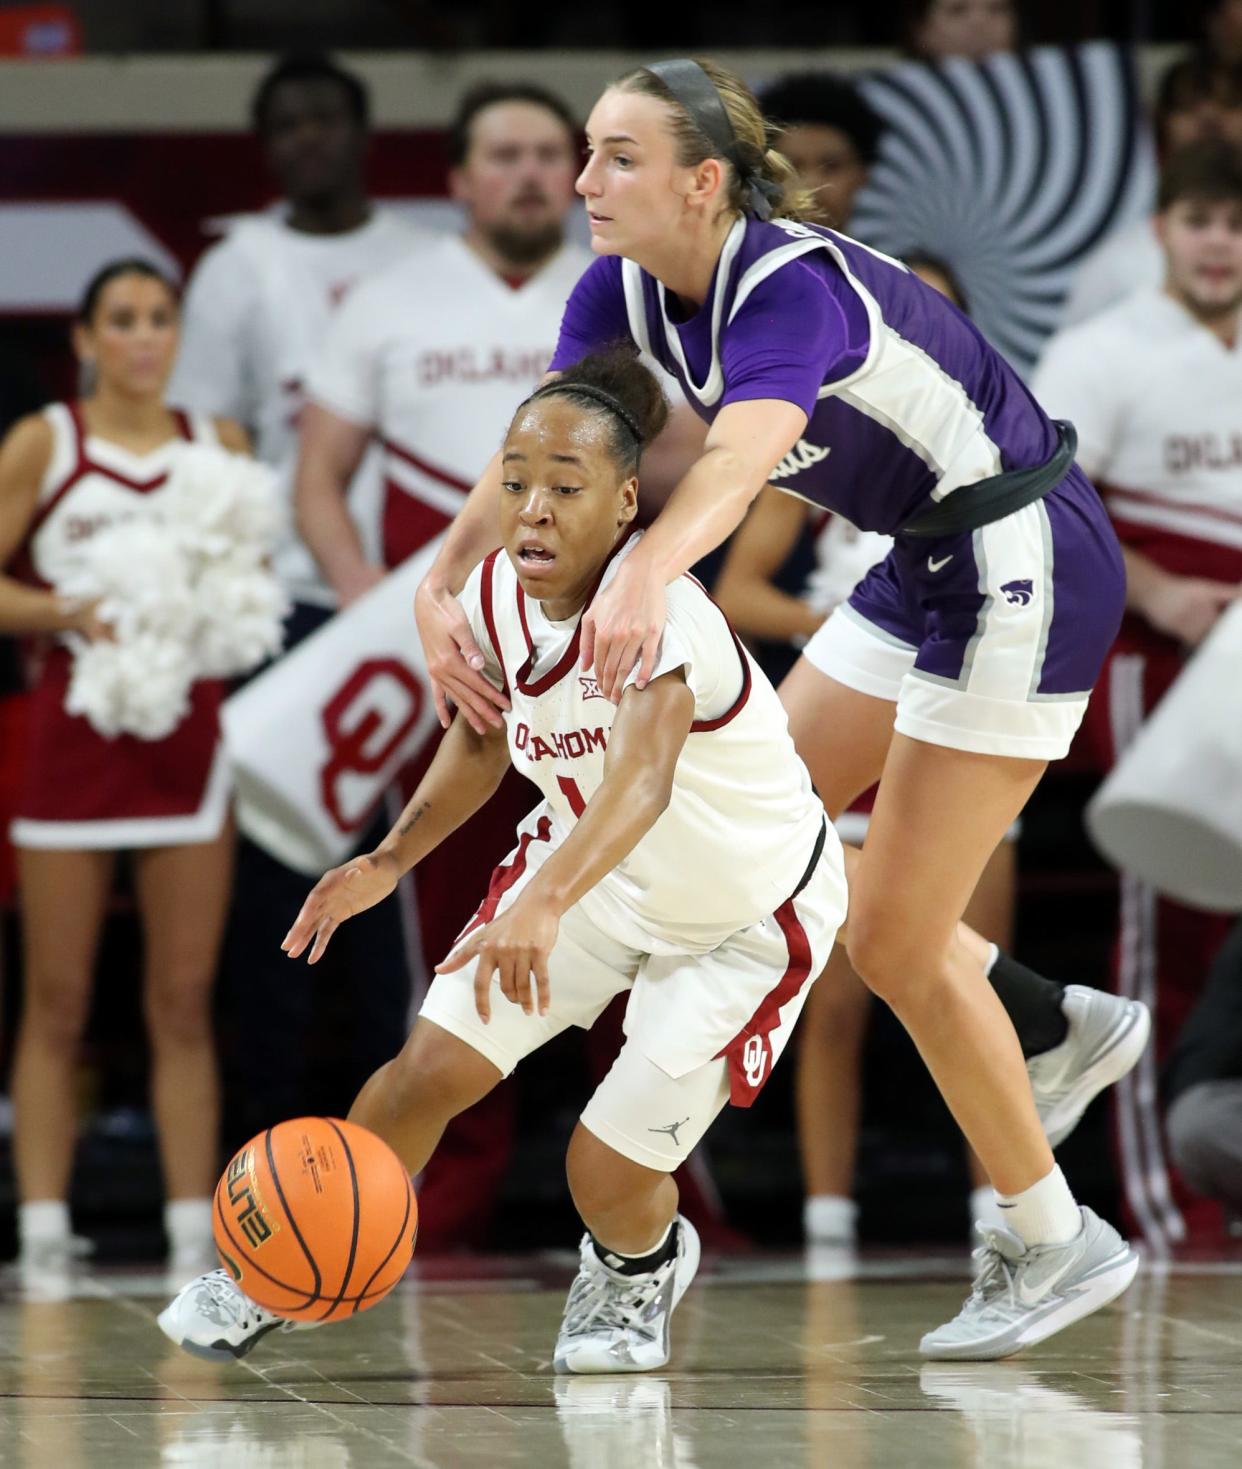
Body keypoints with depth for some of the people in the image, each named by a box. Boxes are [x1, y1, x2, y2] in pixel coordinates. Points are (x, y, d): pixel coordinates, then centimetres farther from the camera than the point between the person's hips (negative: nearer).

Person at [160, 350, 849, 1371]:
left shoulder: (658, 608, -38)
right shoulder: (497, 595, -15)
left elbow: (645, 779, -57)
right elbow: (482, 741, 8)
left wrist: (544, 907, -72)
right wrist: (393, 860, -5)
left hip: (749, 919, -6)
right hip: (596, 871, 6)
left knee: (609, 1172, -8)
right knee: (432, 1069, -7)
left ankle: (641, 1269, 30)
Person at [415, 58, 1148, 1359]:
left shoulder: (791, 289, -30)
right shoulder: (624, 291, -4)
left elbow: (739, 456, -49)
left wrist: (644, 575, -68)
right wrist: (443, 584, -28)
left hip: (1022, 567, -9)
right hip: (924, 563, 9)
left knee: (893, 942, -5)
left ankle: (1055, 1245, 12)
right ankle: (1058, 1027, 24)